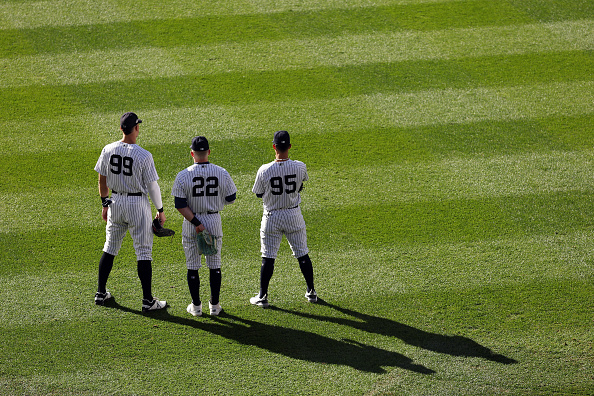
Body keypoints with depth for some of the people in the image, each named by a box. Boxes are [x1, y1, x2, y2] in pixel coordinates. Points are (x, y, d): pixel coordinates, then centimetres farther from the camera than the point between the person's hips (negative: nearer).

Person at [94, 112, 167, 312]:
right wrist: (160, 210, 0)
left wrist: (105, 204, 17)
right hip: (138, 204, -5)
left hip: (115, 202, 5)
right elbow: (152, 185, -12)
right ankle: (148, 300, 3)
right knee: (143, 251, 2)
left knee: (110, 247, 18)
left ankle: (100, 293, 23)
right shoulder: (144, 156, -18)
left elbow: (102, 180, 4)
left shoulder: (108, 150, -5)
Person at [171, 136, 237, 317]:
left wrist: (196, 222, -14)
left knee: (192, 266, 9)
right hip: (214, 221, 2)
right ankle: (214, 305, 17)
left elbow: (180, 205, -15)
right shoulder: (222, 173, -8)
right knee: (215, 264, 13)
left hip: (191, 223, -2)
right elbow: (231, 198, 2)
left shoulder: (183, 176, -12)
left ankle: (196, 306, 13)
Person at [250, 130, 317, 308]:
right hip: (294, 216, 2)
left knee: (268, 257, 6)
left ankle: (262, 296, 10)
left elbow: (258, 193, -3)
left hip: (271, 217, -2)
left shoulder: (265, 170, -18)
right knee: (302, 254, 13)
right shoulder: (299, 167, -13)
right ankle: (311, 292, 22)